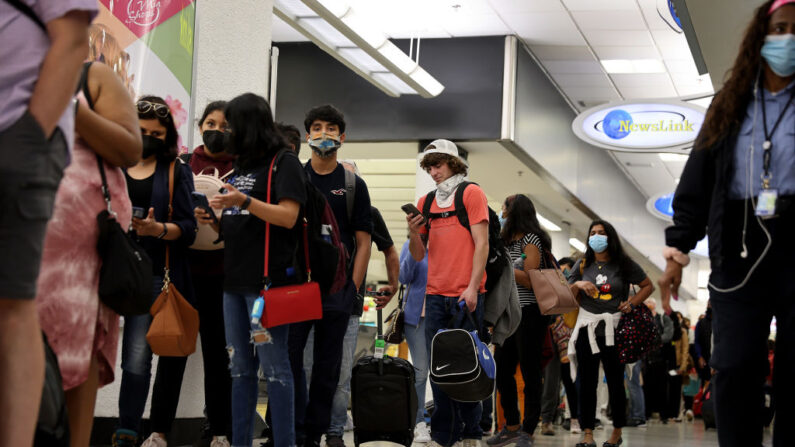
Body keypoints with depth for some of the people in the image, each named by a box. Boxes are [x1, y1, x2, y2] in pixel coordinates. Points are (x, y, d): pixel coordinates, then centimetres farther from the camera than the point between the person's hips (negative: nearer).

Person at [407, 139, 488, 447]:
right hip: (435, 295, 4)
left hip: (466, 296, -4)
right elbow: (418, 256, 16)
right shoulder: (426, 202, 15)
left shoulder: (471, 193, 3)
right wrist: (414, 233, -4)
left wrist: (472, 287, -12)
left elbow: (481, 243, -4)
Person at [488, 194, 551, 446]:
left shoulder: (531, 239, -7)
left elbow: (529, 280, -15)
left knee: (529, 372, -4)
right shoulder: (507, 241, 18)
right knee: (501, 370, 8)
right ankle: (511, 425, 18)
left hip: (529, 314, -9)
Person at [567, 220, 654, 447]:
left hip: (613, 328, -2)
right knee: (587, 381, 0)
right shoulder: (582, 265, 11)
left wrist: (631, 303, -3)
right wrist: (578, 284, -10)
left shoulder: (624, 264, 4)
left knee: (615, 381, 2)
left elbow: (648, 286, 10)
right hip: (587, 327, 2)